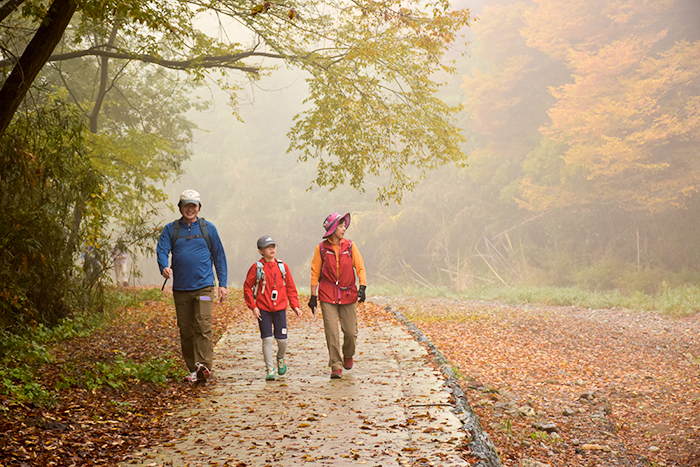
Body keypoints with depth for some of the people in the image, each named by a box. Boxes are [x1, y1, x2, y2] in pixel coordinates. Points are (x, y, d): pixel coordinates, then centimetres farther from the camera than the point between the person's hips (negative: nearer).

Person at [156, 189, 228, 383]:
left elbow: (219, 256, 10)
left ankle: (204, 365, -19)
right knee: (185, 330, 6)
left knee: (203, 326, -16)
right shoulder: (170, 229, 10)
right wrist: (164, 266, -25)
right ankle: (193, 370, 15)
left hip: (204, 287, -2)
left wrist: (222, 284, 5)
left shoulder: (208, 228, 8)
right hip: (180, 288, 2)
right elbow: (162, 250, -2)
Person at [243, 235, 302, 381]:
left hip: (280, 309, 2)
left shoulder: (282, 266, 6)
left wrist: (295, 306, 4)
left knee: (282, 339, 3)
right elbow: (247, 287, 1)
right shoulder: (257, 268, -3)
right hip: (263, 310, -2)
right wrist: (253, 306, -5)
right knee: (267, 339, -5)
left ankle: (280, 359, 34)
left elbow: (291, 288, 11)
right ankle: (269, 369, 7)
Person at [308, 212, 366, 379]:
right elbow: (315, 273, 6)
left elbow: (360, 267, 4)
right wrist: (313, 296, 3)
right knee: (331, 332, -8)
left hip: (348, 295, 2)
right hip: (328, 296, -2)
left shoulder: (350, 246, 6)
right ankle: (336, 366, -1)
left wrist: (362, 286, -12)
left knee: (351, 331, 2)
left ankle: (348, 356, 32)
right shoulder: (321, 248, 2)